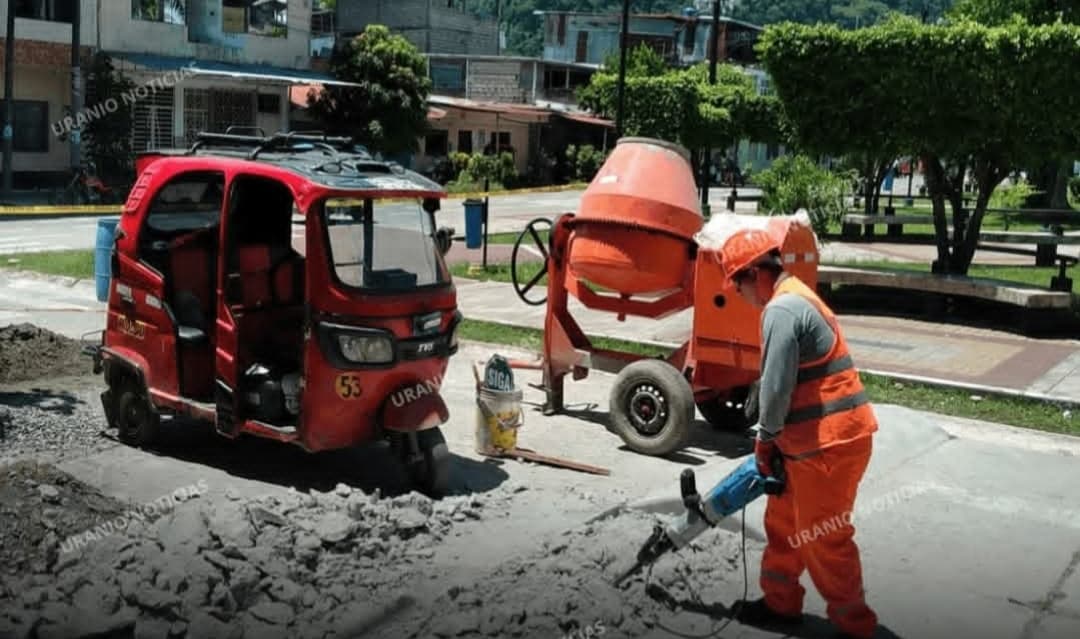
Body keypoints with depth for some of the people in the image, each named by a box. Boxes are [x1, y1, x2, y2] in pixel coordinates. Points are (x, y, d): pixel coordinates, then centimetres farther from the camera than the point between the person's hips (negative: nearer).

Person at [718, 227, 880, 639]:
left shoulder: (781, 310, -19)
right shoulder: (796, 299, 15)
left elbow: (777, 387, -21)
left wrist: (765, 440, -5)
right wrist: (773, 439, 18)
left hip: (828, 443, -10)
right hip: (819, 438, 10)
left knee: (822, 538, 2)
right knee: (783, 522, 20)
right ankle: (781, 603, 34)